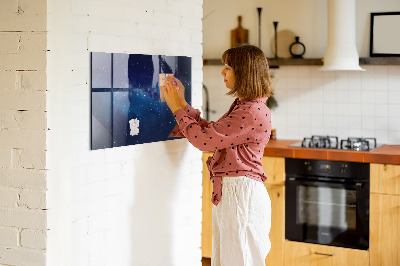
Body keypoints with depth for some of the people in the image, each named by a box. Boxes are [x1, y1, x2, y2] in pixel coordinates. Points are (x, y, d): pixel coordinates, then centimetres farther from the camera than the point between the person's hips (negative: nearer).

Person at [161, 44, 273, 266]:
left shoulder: (253, 112, -19)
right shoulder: (242, 106, 14)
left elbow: (204, 139, -19)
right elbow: (210, 132, 17)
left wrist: (177, 108, -7)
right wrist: (181, 103, 14)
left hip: (241, 193, -10)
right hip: (228, 192, 10)